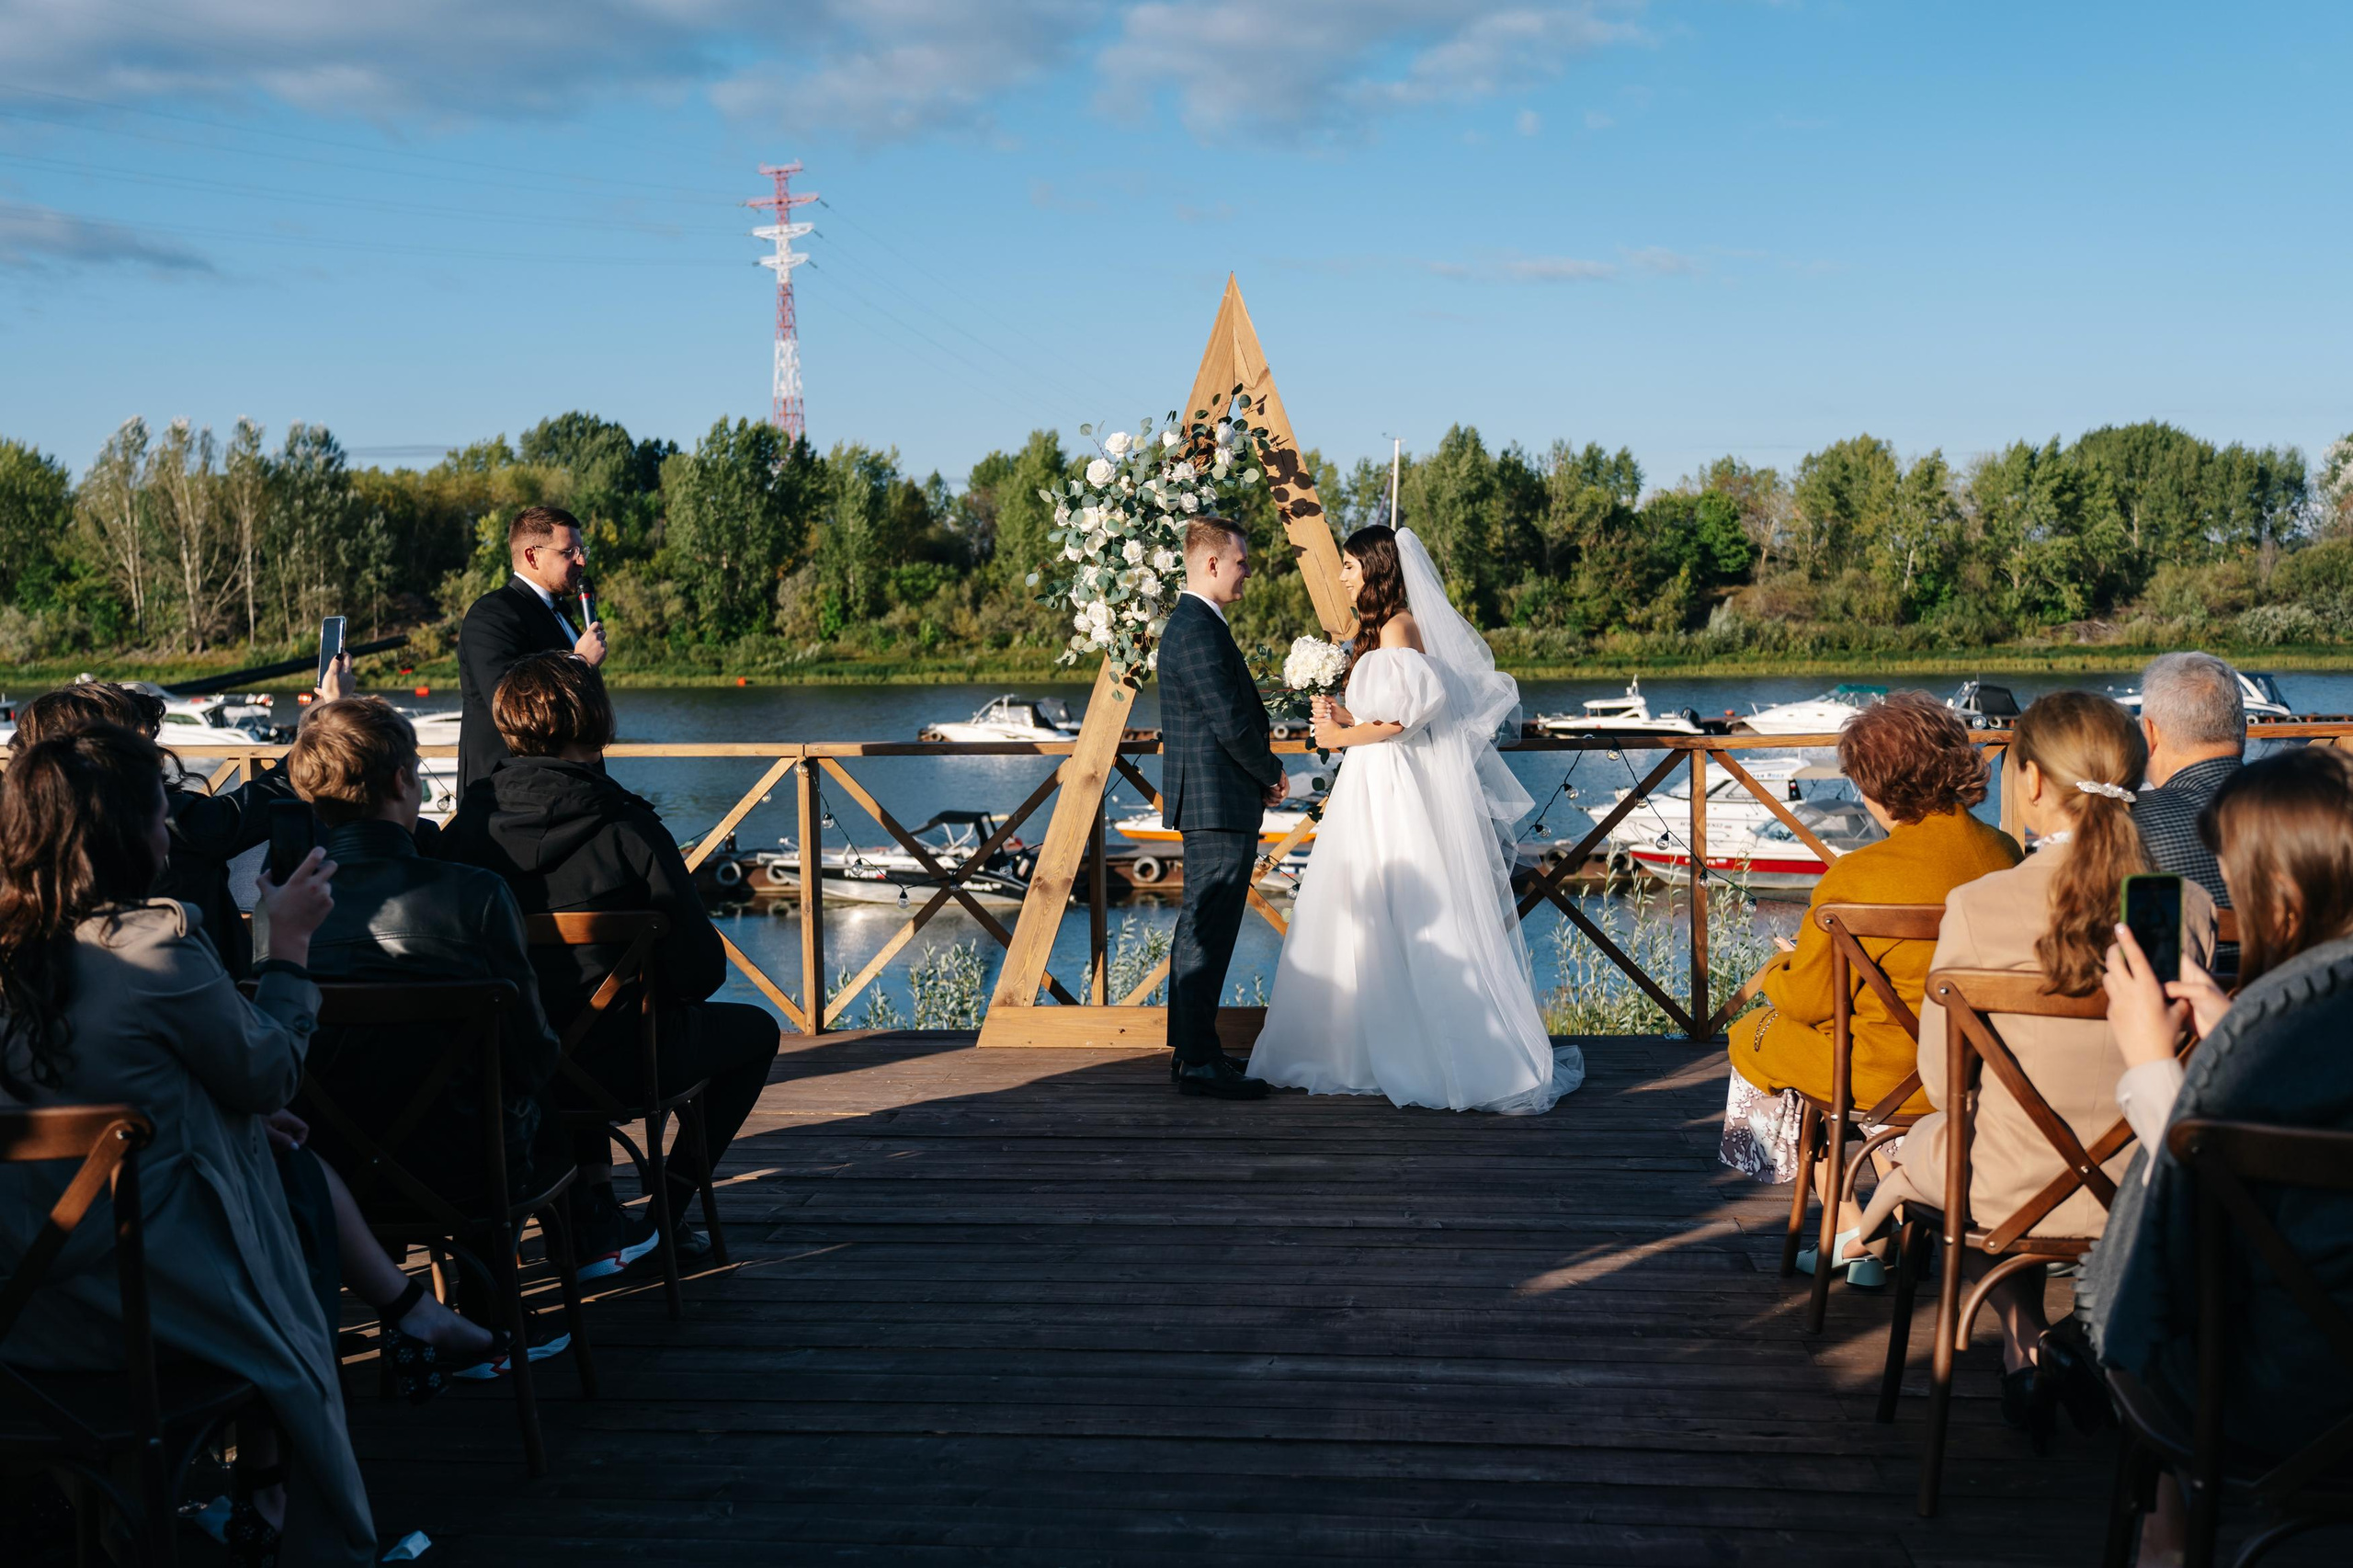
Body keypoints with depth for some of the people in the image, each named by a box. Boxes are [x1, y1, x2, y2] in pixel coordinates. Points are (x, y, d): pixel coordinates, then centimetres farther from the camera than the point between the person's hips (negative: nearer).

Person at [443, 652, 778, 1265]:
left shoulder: (469, 824, -6)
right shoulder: (630, 829, -18)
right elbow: (701, 968, -14)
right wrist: (664, 994, 10)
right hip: (619, 1066, -5)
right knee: (756, 1030, 23)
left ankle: (594, 1211, 32)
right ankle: (665, 1214, 20)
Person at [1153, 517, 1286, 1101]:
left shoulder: (1193, 624, 17)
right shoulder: (1199, 632, -17)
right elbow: (1232, 725, -20)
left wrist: (1261, 777, 10)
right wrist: (1273, 774, -4)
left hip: (1207, 801, 11)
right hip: (1221, 802, -11)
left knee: (1199, 927, 14)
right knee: (1208, 932, -8)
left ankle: (1189, 1050, 21)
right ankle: (1198, 1061, -6)